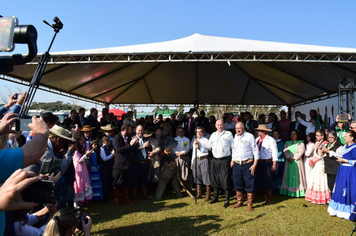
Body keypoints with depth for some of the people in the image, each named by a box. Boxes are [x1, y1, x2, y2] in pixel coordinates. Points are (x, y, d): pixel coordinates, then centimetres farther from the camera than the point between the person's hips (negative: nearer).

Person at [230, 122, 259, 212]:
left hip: (247, 164, -5)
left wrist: (255, 164, -9)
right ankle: (239, 202, 26)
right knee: (237, 183, 10)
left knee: (249, 184, 0)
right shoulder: (235, 137, 11)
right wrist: (232, 160, 17)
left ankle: (249, 204, 13)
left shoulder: (249, 136, -5)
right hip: (236, 164, 5)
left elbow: (255, 150, -4)